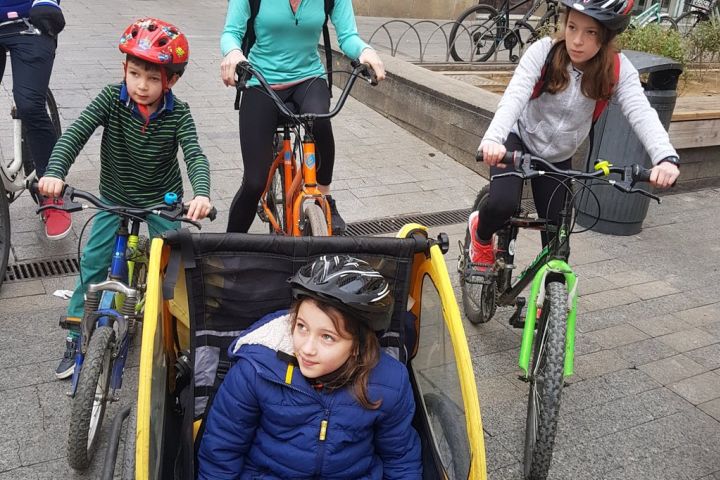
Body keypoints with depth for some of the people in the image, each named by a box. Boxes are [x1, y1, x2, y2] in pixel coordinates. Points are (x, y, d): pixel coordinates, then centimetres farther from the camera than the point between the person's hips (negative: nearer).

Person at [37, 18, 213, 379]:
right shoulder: (111, 99, -18)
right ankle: (76, 336, 11)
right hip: (114, 198, 1)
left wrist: (201, 194, -50)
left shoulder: (178, 115, -19)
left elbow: (195, 156, -30)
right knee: (93, 263, -4)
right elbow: (75, 134, -26)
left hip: (163, 199, 0)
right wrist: (54, 172, -43)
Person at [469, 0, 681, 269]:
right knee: (502, 205, -28)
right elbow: (514, 96, -37)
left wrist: (665, 157, -50)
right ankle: (481, 234, 8)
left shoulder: (617, 70, -18)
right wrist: (492, 139, -56)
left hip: (558, 159, 3)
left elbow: (641, 113, -30)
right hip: (518, 140, -2)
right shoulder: (543, 52, -23)